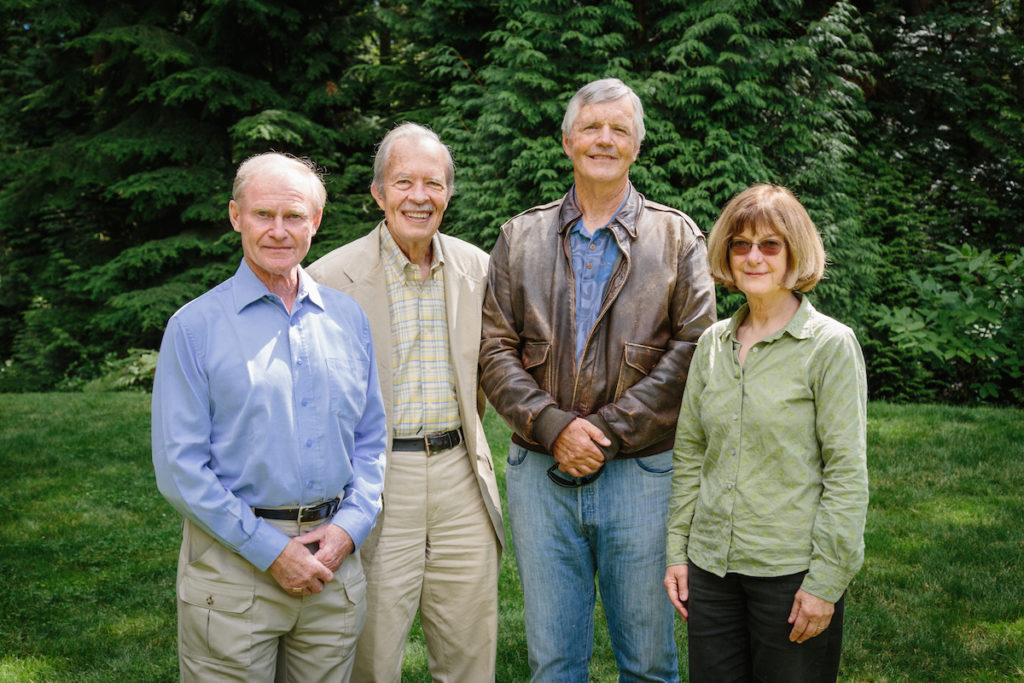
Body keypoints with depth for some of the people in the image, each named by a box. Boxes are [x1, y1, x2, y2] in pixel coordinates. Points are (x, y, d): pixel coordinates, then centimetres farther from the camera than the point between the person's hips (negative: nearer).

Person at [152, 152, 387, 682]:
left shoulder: (348, 318, 8)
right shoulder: (195, 326, -4)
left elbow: (371, 439, 11)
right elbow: (178, 466, -8)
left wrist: (349, 526, -5)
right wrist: (271, 550, -12)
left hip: (334, 556, 4)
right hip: (233, 561, -3)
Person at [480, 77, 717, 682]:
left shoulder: (678, 238, 4)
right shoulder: (521, 237, 9)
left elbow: (692, 349, -5)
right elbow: (495, 349, 4)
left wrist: (608, 431, -12)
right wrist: (553, 426, -11)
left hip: (640, 472, -1)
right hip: (539, 472, 2)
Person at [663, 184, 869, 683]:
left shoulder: (830, 345, -8)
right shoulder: (712, 343, 7)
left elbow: (847, 473, -10)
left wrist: (825, 580, -12)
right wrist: (677, 551, 8)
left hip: (791, 569, -4)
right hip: (711, 566, 5)